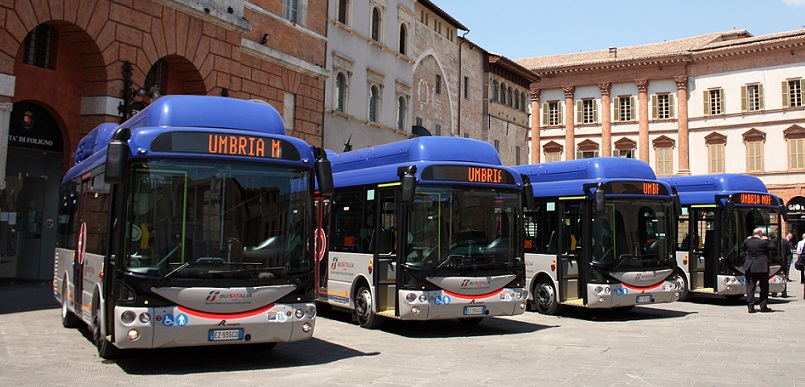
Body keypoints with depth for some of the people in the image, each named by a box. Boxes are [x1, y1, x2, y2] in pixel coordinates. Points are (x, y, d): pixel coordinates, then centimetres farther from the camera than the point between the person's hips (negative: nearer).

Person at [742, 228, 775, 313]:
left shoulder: (747, 241, 1)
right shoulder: (764, 242, -10)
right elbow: (773, 247, 1)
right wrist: (767, 239, 10)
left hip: (749, 268, 3)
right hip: (762, 268, -3)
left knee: (750, 287, 3)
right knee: (764, 287, 9)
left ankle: (750, 306, -2)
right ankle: (763, 306, 10)